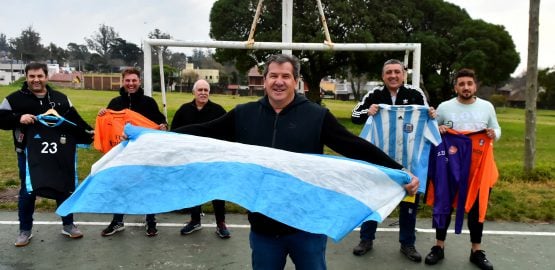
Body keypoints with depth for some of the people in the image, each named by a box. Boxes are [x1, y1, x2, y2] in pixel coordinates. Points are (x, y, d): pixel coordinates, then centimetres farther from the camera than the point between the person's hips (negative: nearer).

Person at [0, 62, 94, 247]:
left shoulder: (60, 98, 8)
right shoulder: (15, 99, -1)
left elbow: (76, 121, 11)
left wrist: (90, 134, 2)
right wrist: (18, 118, -18)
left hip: (58, 153, 2)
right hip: (29, 154, -2)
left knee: (64, 188, 9)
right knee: (27, 191, 6)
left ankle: (68, 225, 25)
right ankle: (25, 230, 24)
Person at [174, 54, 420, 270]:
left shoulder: (317, 116, -7)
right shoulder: (243, 115, 0)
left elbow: (356, 147, -11)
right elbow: (204, 133, 5)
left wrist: (399, 172, -18)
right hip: (263, 226, 2)